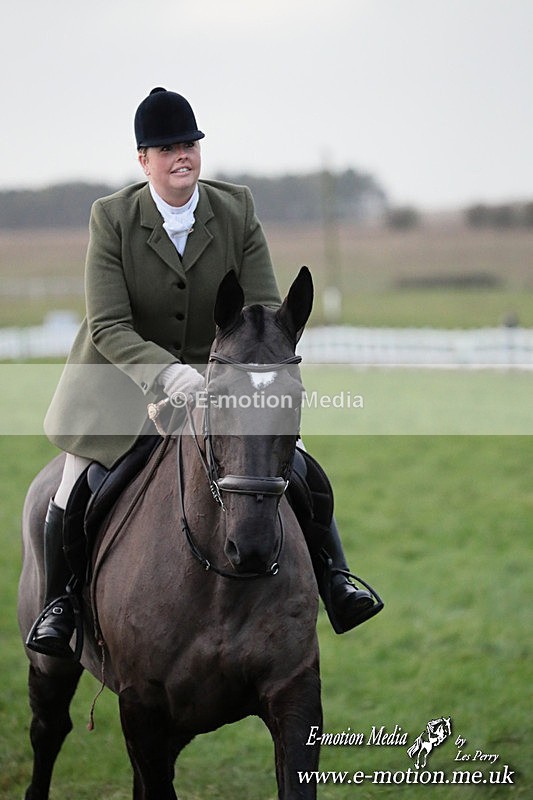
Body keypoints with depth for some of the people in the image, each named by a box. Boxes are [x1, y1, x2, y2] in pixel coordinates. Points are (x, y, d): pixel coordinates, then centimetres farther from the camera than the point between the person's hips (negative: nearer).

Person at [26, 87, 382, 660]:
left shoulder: (237, 210, -8)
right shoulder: (111, 218, -14)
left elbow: (265, 309, -8)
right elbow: (109, 327, -21)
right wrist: (168, 374, -38)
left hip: (218, 377, 2)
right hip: (123, 380, -2)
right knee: (78, 480, -12)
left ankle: (335, 583, 3)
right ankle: (58, 602, 8)